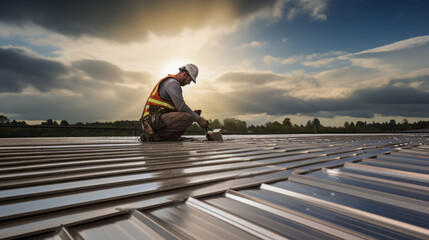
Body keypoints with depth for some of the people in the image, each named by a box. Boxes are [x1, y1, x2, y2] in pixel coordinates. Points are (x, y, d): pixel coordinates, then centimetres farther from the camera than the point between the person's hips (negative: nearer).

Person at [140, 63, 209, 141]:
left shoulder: (169, 82, 24)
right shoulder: (173, 83, -10)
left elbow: (177, 108, 24)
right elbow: (182, 107, -19)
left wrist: (194, 114, 12)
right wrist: (198, 119, -10)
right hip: (155, 118, -11)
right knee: (188, 117, -25)